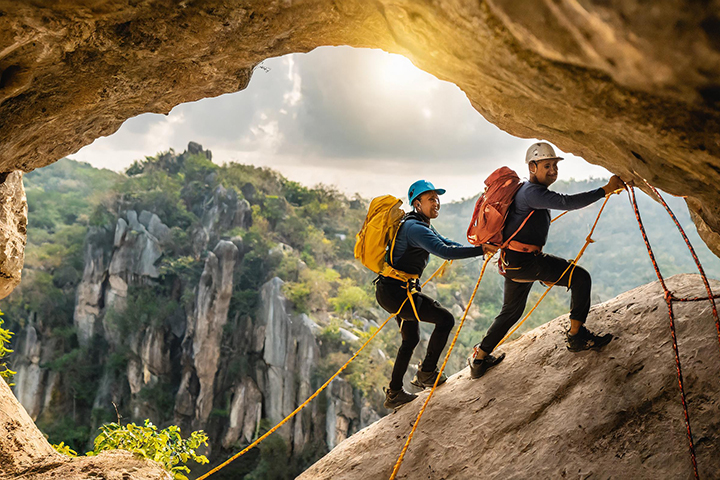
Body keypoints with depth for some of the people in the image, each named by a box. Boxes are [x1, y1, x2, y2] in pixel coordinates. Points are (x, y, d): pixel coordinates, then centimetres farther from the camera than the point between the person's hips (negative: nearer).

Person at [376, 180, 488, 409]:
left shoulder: (418, 225, 15)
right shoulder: (415, 228, -18)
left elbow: (445, 243, 20)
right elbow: (445, 251, -32)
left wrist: (482, 248, 11)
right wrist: (481, 250, -30)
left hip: (392, 290, 11)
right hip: (396, 291, -11)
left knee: (411, 339, 22)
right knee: (445, 319, -4)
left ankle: (394, 394, 30)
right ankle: (426, 373, 9)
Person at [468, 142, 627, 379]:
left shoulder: (531, 191, 20)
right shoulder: (531, 192, -14)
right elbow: (567, 202, -27)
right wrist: (606, 189, -26)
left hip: (514, 262, 11)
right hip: (523, 261, -11)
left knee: (511, 311, 20)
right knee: (580, 277, -9)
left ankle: (479, 359, 26)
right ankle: (577, 336, -2)